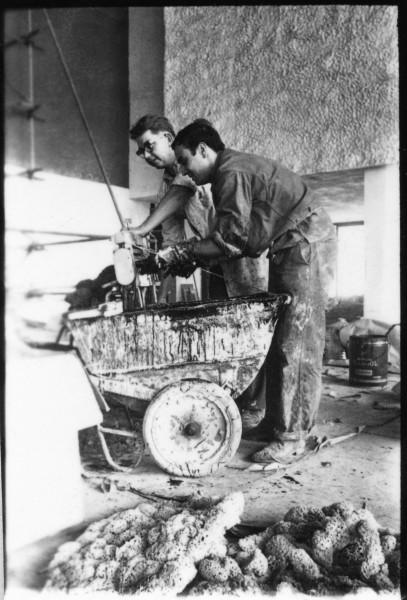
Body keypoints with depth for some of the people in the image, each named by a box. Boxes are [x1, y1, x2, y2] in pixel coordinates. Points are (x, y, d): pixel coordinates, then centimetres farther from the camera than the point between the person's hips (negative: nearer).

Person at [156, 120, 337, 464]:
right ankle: (276, 423, 18)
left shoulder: (232, 173, -16)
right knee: (277, 341, 10)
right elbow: (245, 240, 13)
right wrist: (193, 255, 4)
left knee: (297, 345, -9)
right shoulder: (229, 173, 15)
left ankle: (293, 437, -3)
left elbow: (230, 241, -22)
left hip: (306, 245, -10)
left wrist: (181, 254, -16)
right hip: (290, 250, 10)